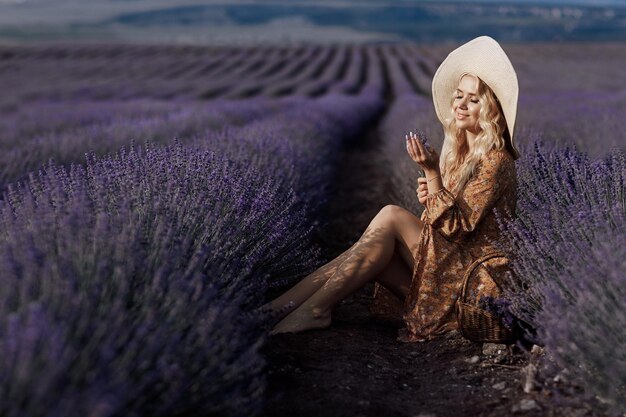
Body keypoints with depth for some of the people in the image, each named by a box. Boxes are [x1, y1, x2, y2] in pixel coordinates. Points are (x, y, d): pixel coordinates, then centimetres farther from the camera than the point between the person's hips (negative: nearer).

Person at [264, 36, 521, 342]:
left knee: (391, 216, -22)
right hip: (450, 264, 7)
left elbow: (455, 228, -19)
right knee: (375, 251, -17)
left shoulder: (495, 159, -11)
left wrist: (431, 172, -26)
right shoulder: (456, 152, 14)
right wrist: (429, 197, -3)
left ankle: (314, 308, -27)